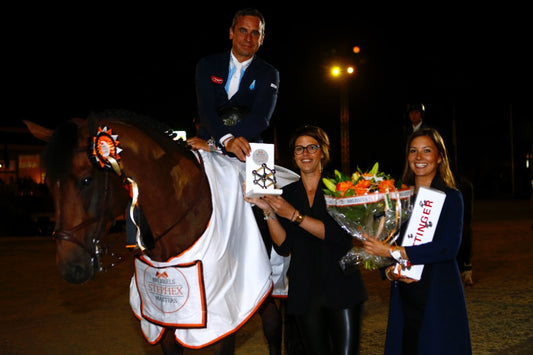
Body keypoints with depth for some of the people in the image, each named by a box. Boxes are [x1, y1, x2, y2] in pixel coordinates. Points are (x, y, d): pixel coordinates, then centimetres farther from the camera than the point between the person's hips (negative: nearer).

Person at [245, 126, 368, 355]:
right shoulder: (286, 194, 7)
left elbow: (340, 235, -14)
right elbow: (284, 247, 0)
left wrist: (293, 215, -18)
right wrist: (267, 210, -13)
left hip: (342, 286, -2)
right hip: (305, 291, 2)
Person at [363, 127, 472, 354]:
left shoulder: (450, 197, -4)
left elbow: (448, 247, -18)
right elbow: (383, 246, 11)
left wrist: (393, 252, -20)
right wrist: (389, 271, -10)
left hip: (439, 295, -4)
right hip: (404, 296, 4)